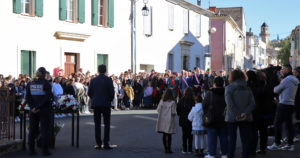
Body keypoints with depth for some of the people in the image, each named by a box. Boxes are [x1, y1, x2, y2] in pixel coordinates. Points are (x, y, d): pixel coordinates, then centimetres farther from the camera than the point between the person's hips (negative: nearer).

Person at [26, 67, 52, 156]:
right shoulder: (46, 84, -9)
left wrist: (33, 107, -5)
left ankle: (31, 150, 14)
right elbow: (47, 98, -16)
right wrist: (38, 107, -14)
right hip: (44, 111, -4)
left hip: (33, 111, 4)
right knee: (45, 130, 2)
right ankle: (45, 150, 1)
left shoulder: (30, 84, 4)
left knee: (32, 130, 11)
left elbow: (28, 97, 1)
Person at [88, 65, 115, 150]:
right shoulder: (108, 80, -6)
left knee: (97, 124, 7)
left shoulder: (93, 80, 2)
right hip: (106, 104, -2)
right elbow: (112, 92, -8)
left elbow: (89, 93, 4)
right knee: (107, 124, 3)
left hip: (96, 104, 3)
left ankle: (98, 144, 7)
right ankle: (106, 143, -2)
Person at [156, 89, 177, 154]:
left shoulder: (161, 101, -2)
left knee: (164, 135, 12)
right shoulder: (172, 102, -13)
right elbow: (173, 112, -15)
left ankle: (165, 149, 15)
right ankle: (168, 149, 7)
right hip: (169, 120, -4)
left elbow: (158, 110, 1)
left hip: (162, 120, 4)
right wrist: (174, 114, 7)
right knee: (169, 135, 6)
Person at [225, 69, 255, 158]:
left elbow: (230, 104, -17)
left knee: (232, 139, 7)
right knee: (245, 140, 8)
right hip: (246, 118, 3)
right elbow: (252, 103, -6)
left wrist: (237, 115, -15)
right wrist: (245, 113, -14)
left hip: (232, 117, -2)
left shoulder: (229, 88, -6)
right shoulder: (247, 89, 6)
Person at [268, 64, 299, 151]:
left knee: (277, 123, -3)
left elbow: (276, 90, -9)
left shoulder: (286, 80, -15)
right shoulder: (295, 80, 14)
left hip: (284, 105, -9)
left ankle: (277, 144, 0)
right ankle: (290, 144, 10)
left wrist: (279, 84, 10)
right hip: (291, 104, 9)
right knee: (289, 124, 9)